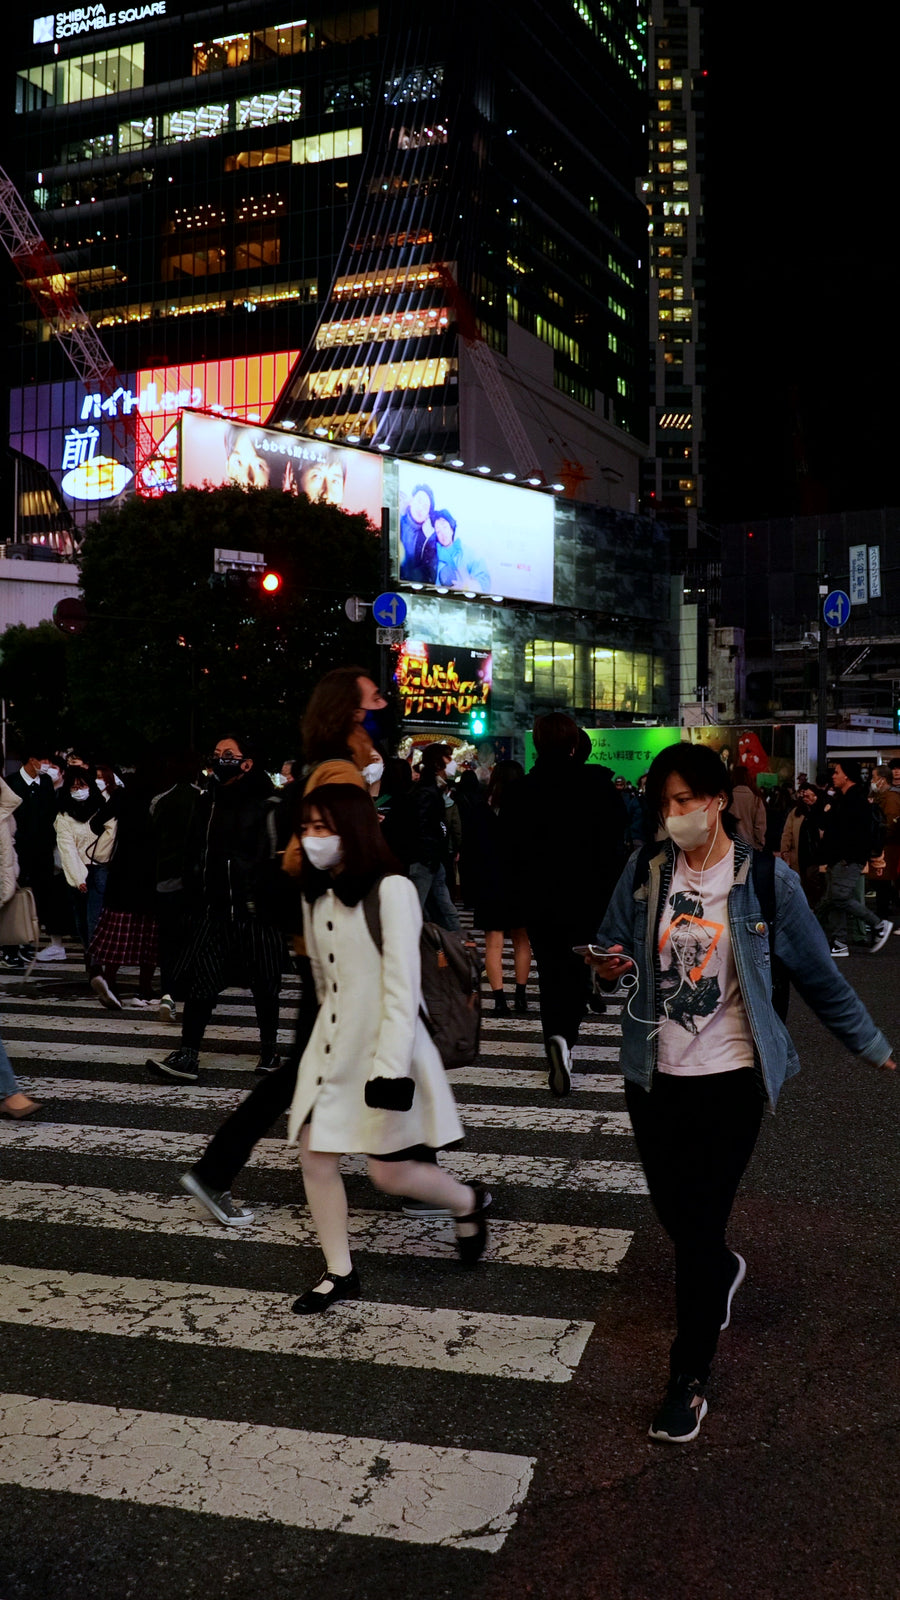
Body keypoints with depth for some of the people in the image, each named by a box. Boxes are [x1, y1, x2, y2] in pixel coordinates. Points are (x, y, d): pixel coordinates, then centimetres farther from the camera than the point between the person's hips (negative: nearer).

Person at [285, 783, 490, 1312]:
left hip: (383, 1049, -7)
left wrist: (390, 1067, -23)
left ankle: (469, 1202, 29)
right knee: (315, 1156, 4)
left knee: (390, 1173, 0)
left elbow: (402, 986, -20)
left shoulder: (390, 890, -17)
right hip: (331, 1045, 7)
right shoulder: (318, 893, 7)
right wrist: (330, 1028, 19)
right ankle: (340, 1273, 20)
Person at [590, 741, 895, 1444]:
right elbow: (611, 947, 8)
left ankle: (690, 1378, 19)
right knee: (673, 1212, 18)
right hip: (654, 1075, 4)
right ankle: (724, 1271, 53)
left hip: (729, 1077, -4)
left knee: (703, 1225, 0)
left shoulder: (767, 881, -9)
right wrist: (608, 968, -16)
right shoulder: (644, 871, -2)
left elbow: (819, 977, 0)